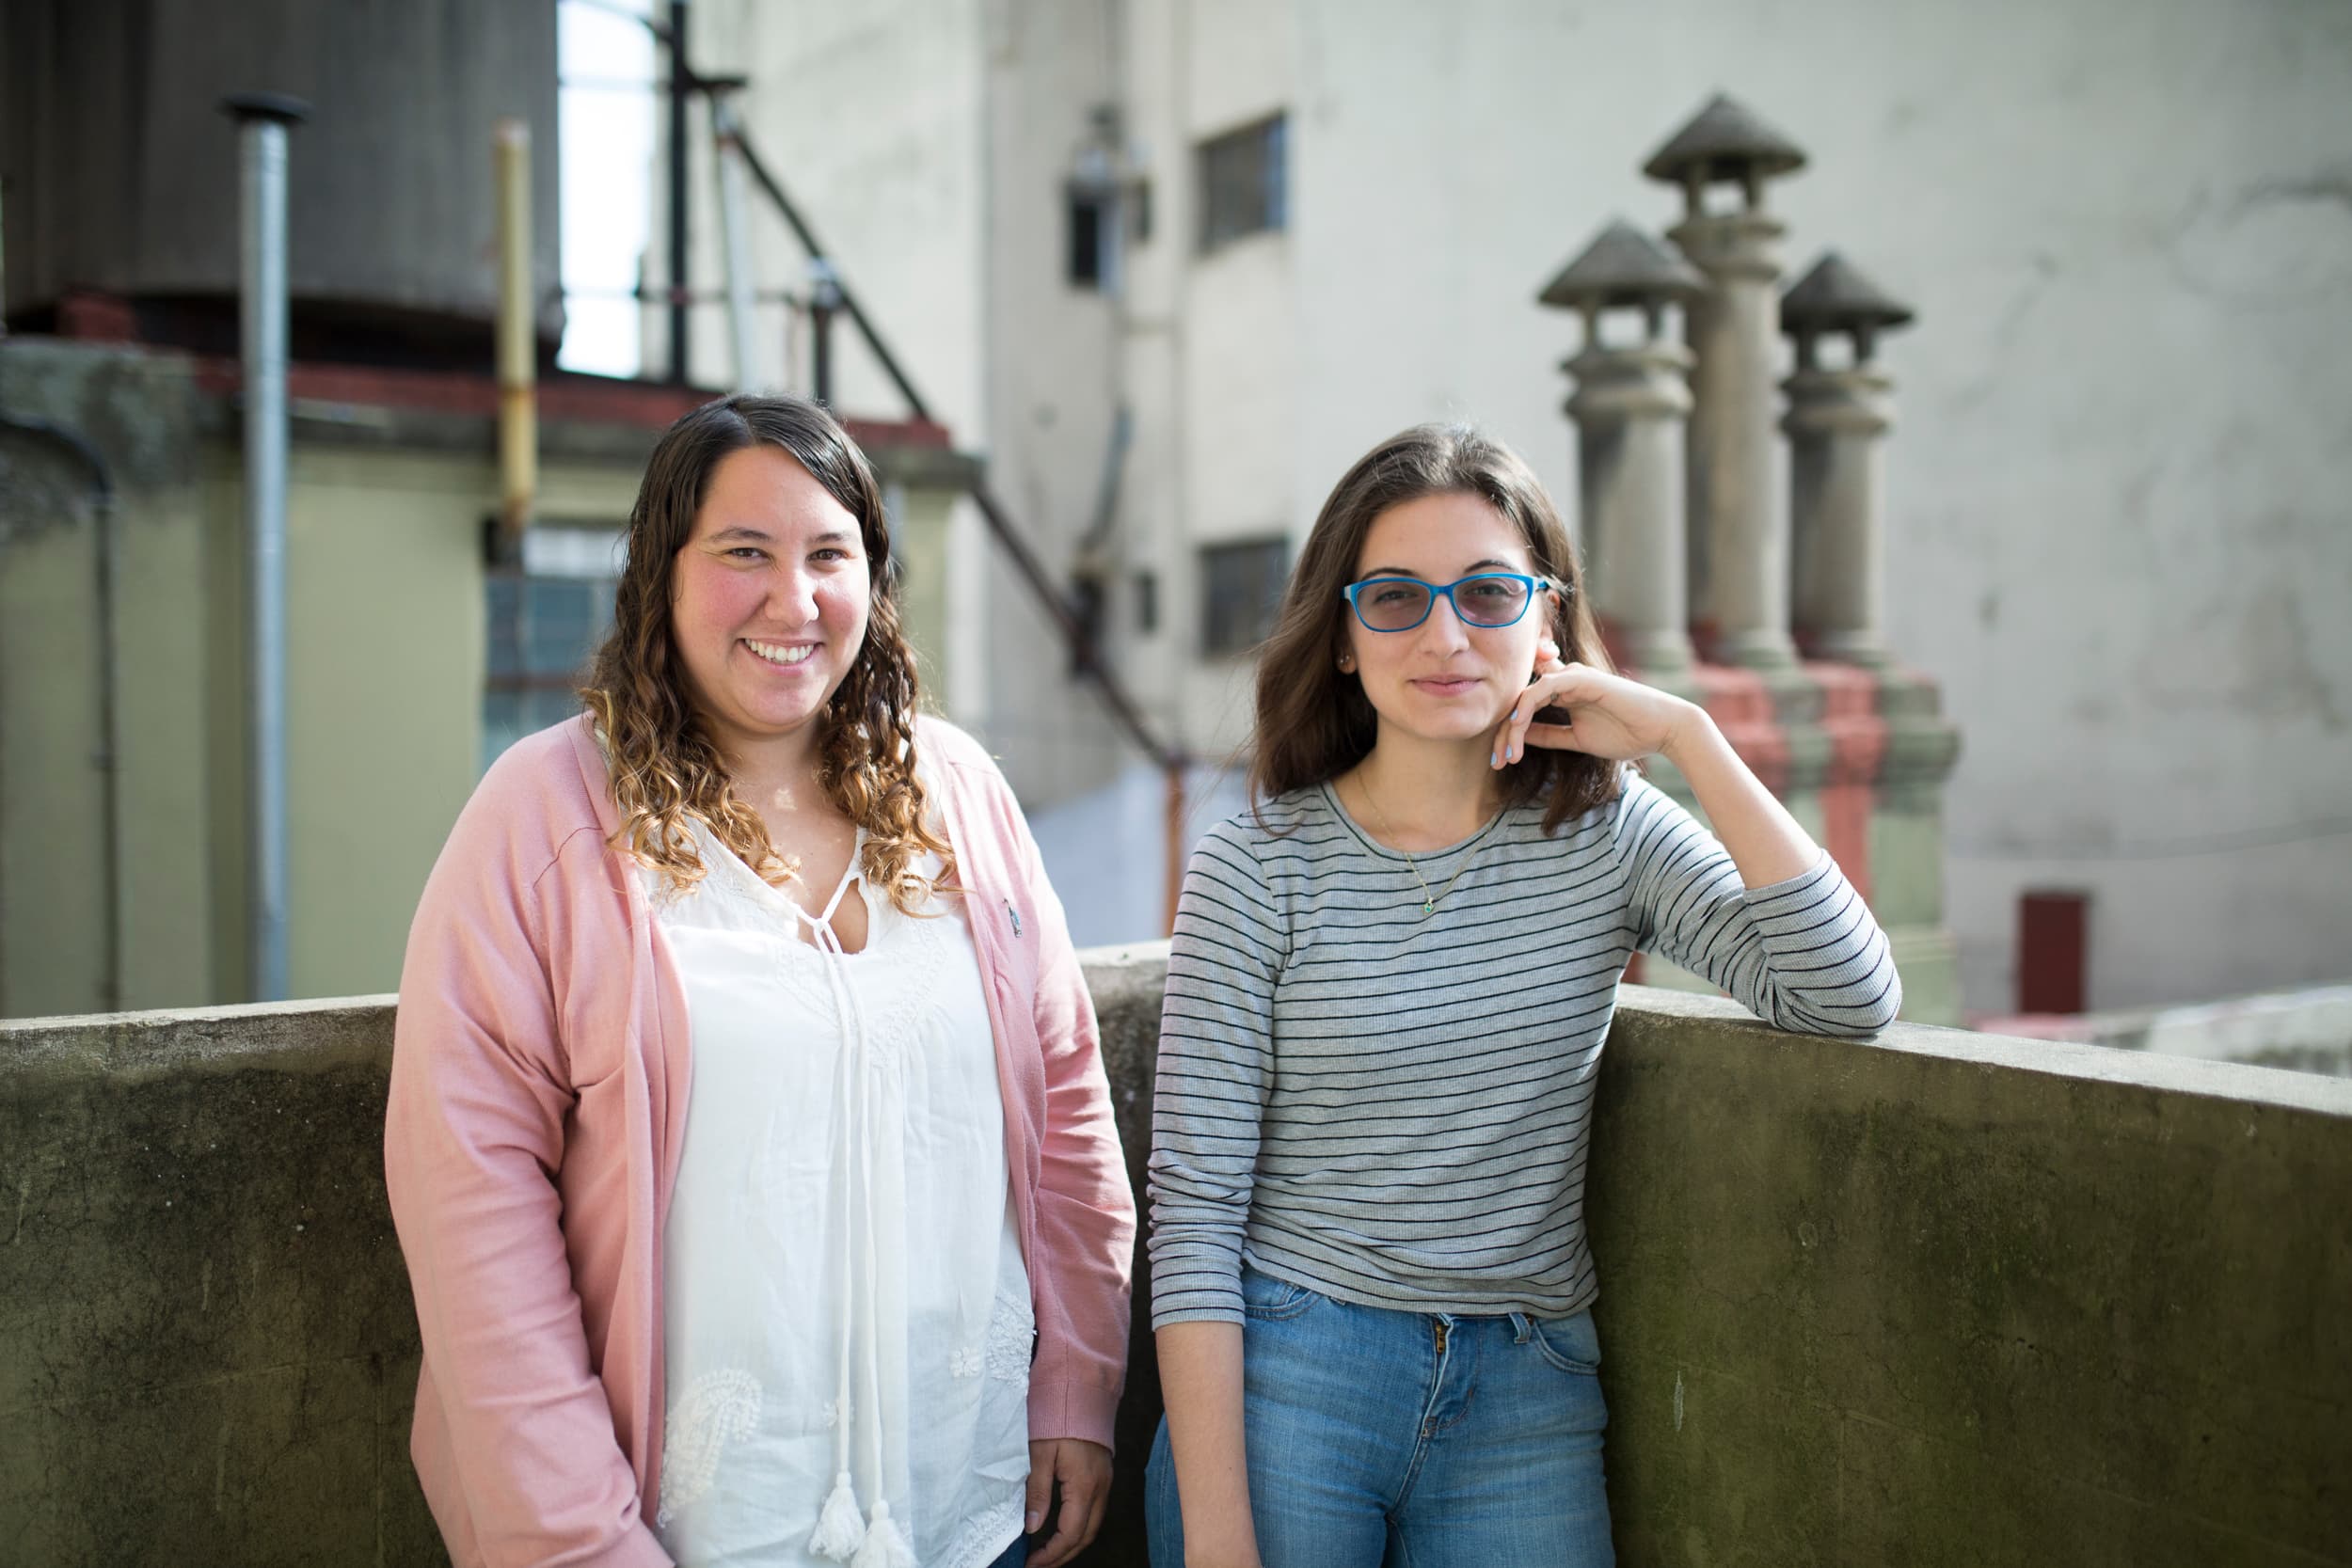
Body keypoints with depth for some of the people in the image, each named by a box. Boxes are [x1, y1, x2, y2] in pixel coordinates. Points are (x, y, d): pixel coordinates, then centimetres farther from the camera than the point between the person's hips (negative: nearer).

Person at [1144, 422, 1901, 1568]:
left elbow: (1852, 997, -13)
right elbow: (1194, 1207, -9)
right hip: (1285, 1380, -2)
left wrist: (1687, 736, -14)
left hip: (1528, 1400, 2)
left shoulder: (1606, 834, -1)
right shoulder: (1256, 871, -8)